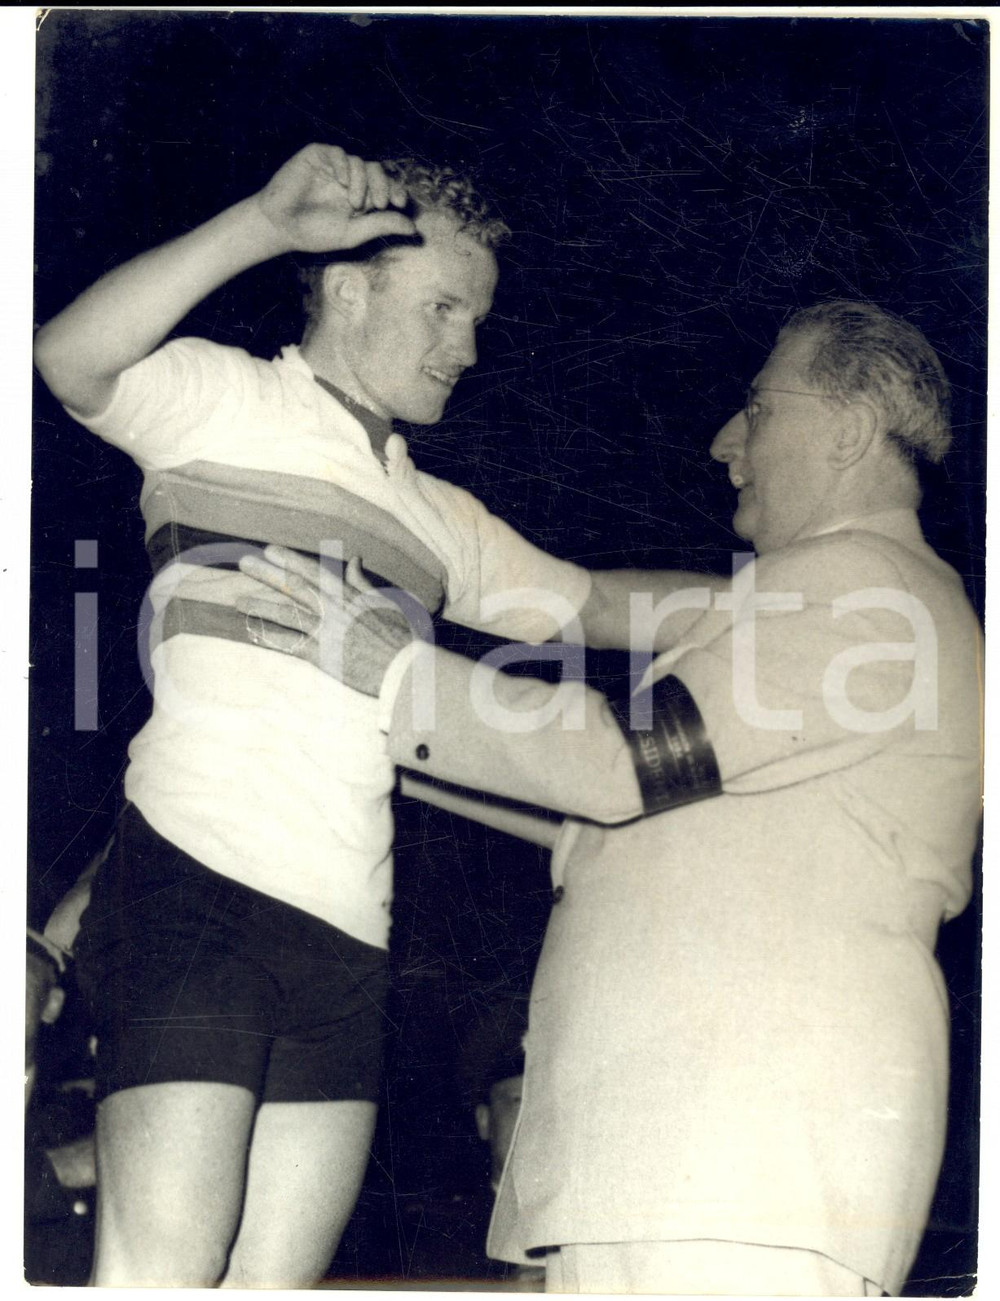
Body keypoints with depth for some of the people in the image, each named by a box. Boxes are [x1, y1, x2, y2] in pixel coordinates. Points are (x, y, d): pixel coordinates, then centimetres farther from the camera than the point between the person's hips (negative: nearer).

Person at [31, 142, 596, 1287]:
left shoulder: (441, 521, 26)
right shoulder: (230, 404, 6)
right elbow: (70, 361, -13)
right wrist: (265, 222, -19)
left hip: (346, 934, 7)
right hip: (199, 888, -7)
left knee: (278, 1283, 4)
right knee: (162, 1275, -15)